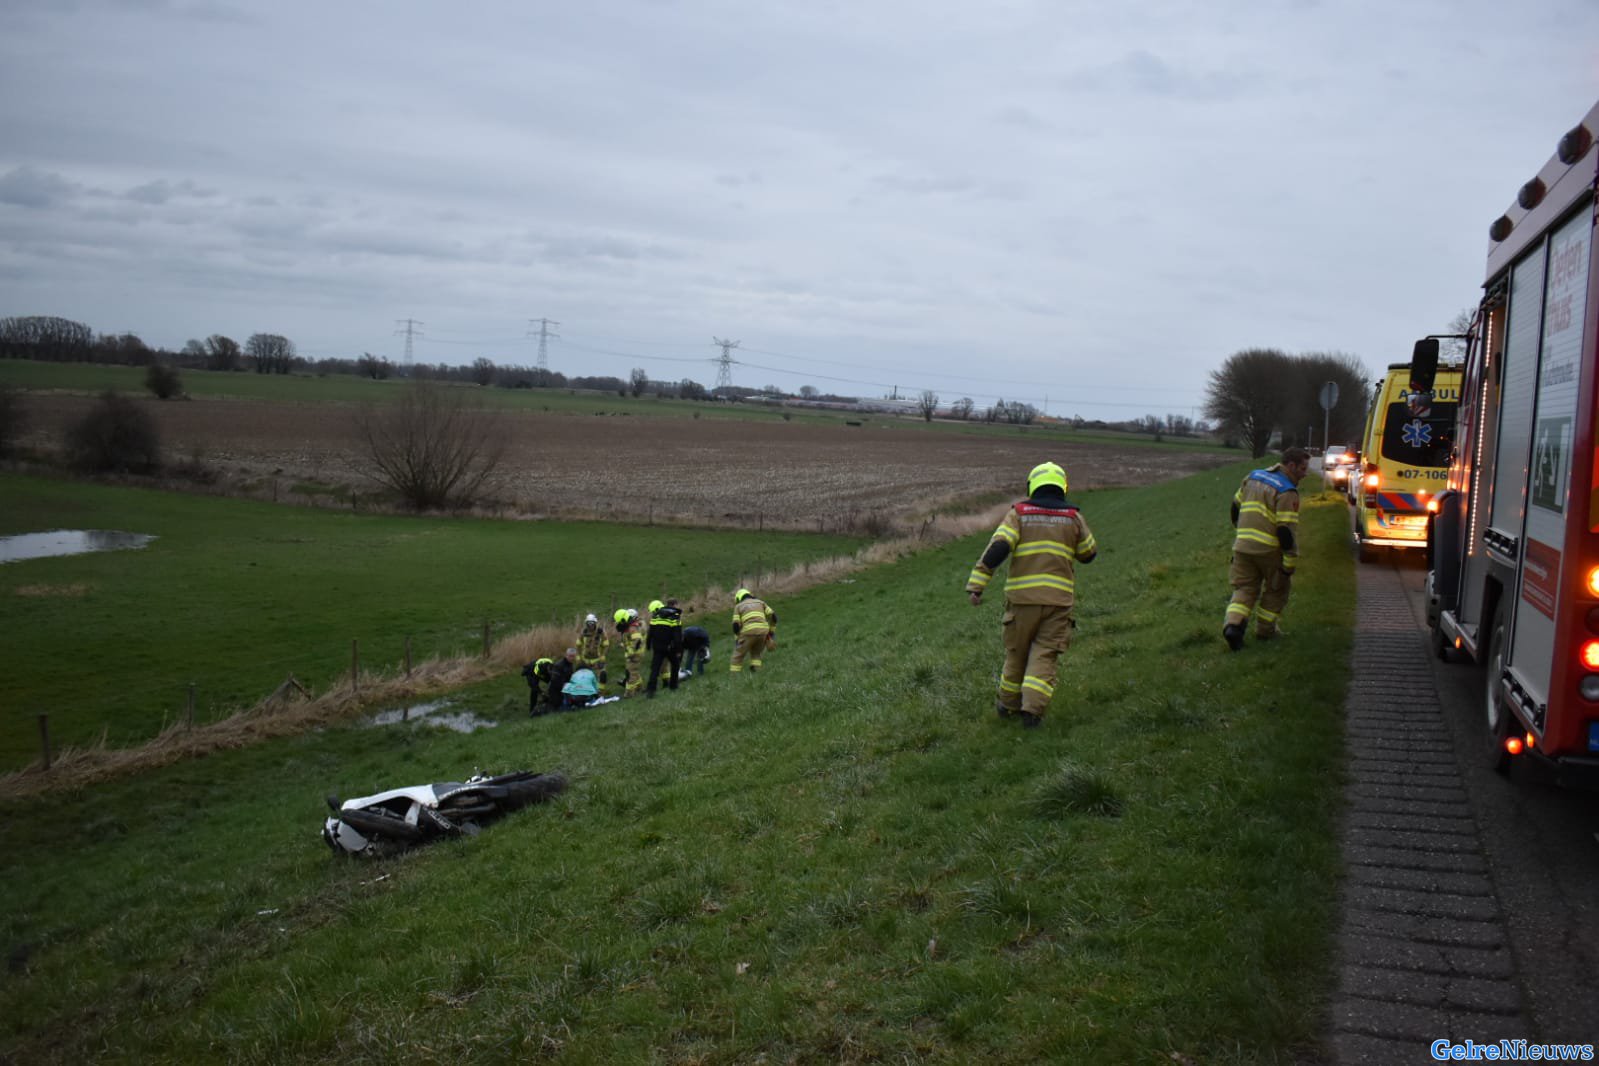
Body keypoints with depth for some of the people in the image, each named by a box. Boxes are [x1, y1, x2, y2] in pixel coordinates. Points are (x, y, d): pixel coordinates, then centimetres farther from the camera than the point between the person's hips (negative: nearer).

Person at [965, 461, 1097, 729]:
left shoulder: (1019, 513, 1)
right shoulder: (1073, 518, 6)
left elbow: (997, 548, -12)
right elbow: (1088, 553, 20)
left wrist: (976, 584, -14)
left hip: (1022, 596, 0)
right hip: (1059, 597, 0)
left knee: (1017, 651, 15)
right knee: (1045, 655, 1)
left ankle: (1008, 703, 29)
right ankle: (1032, 708, -13)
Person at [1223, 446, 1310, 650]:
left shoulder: (1253, 477, 11)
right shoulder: (1287, 492, -12)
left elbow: (1236, 506, 21)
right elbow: (1286, 531, -17)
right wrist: (1290, 564, -13)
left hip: (1242, 545, 6)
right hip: (1269, 549, -5)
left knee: (1245, 588, 9)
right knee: (1276, 589, 16)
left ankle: (1233, 624, -13)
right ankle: (1265, 630, 24)